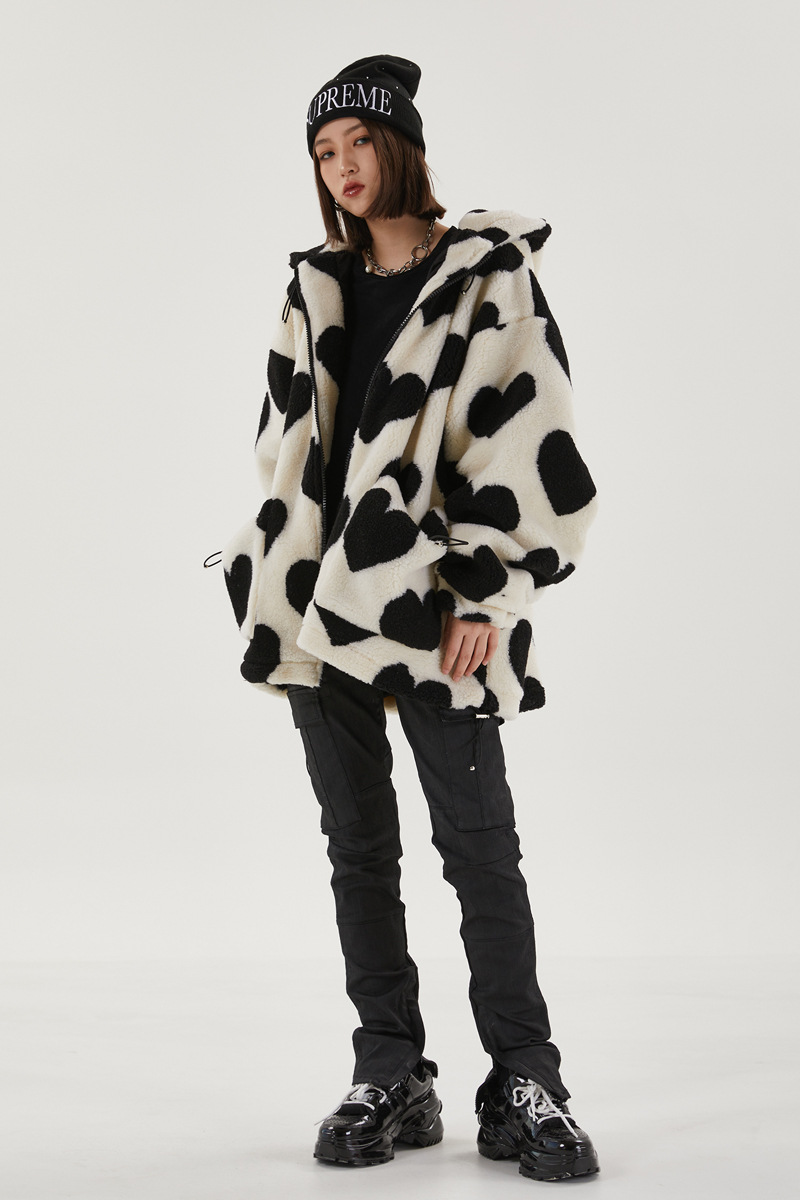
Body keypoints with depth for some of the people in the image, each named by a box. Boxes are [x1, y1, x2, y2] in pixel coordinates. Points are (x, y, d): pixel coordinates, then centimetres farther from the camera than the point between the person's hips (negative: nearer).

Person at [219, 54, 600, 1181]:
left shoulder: (489, 276, 1)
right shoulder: (316, 290, 16)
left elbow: (524, 438, -7)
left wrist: (490, 592, -13)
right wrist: (273, 585, 11)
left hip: (436, 603, -5)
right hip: (321, 600, 5)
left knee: (478, 842, -4)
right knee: (359, 845, 7)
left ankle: (523, 1086, 5)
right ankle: (391, 1080, 16)